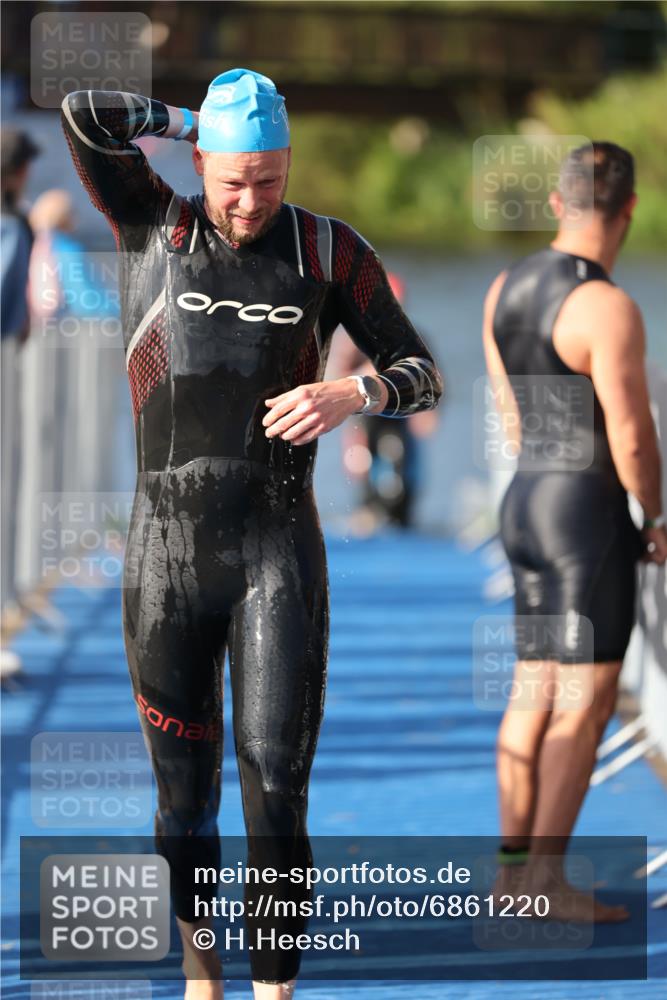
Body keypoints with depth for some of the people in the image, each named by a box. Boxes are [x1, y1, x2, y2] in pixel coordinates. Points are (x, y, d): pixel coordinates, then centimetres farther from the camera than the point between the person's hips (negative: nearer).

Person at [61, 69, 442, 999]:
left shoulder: (332, 250, 0)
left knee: (276, 794, -11)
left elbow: (423, 376, 4)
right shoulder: (152, 222, 1)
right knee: (183, 789, 10)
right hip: (166, 554, 1)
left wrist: (351, 393, -18)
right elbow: (82, 113, -13)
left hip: (280, 551, -1)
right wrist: (197, 120, 1)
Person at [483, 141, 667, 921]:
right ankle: (547, 879, -4)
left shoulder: (506, 291, 7)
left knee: (534, 694, 13)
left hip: (525, 504, 8)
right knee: (586, 705, -4)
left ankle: (513, 868, 15)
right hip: (589, 512, -8)